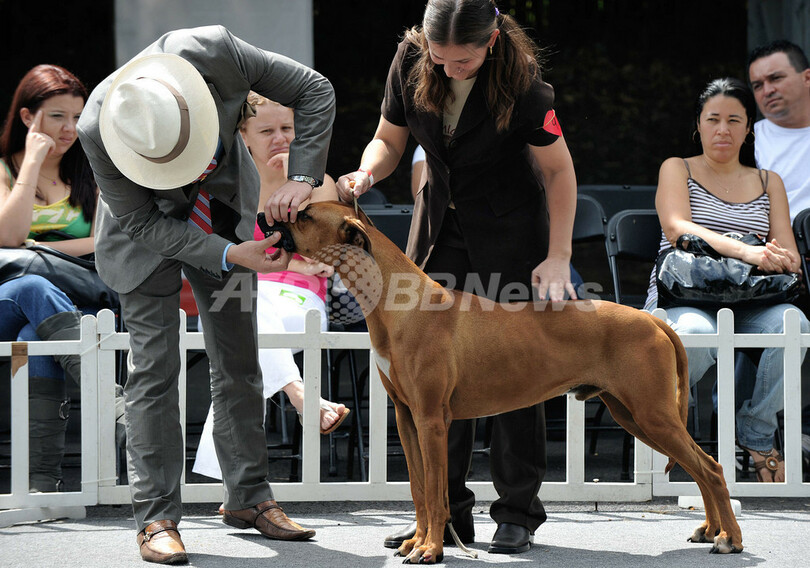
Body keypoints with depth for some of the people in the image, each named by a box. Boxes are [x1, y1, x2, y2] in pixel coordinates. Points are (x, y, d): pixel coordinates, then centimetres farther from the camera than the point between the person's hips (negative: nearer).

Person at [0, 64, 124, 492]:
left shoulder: (89, 175, 18)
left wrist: (39, 248, -5)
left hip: (76, 303, 1)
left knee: (36, 336, -35)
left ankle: (42, 479, -44)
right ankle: (113, 402, -55)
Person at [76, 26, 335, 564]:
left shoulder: (215, 52, -33)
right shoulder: (98, 130, -36)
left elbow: (315, 90, -19)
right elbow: (142, 223, -23)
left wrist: (300, 178, -28)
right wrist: (228, 256, -30)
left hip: (225, 211, 3)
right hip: (148, 227, -3)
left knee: (239, 362, 8)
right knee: (154, 367, -10)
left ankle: (249, 497, 18)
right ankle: (157, 516, -5)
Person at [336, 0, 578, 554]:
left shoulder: (520, 82, -24)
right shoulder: (411, 62, -13)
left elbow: (559, 170, -12)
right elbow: (389, 140, 2)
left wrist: (558, 256, -16)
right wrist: (365, 175, -19)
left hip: (510, 229, -4)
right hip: (439, 225, 4)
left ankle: (518, 511, 4)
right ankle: (445, 508, 4)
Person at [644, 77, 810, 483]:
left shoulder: (769, 183, 22)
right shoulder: (677, 170, 11)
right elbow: (677, 228, -10)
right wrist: (745, 251, -26)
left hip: (747, 308, 3)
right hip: (679, 299, -3)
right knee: (696, 331, -40)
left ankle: (756, 434, -13)